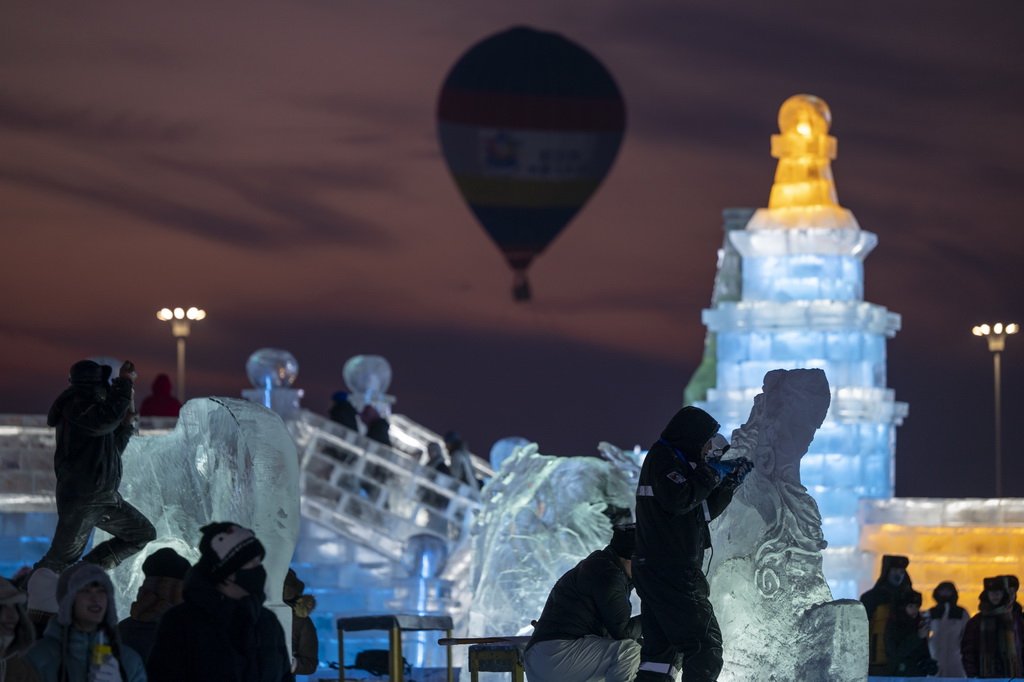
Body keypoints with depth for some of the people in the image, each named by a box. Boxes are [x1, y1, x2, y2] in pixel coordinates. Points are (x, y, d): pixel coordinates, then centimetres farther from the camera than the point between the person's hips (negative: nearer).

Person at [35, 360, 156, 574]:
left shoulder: (93, 405, 16)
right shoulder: (75, 405, -13)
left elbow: (113, 450, 24)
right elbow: (106, 419, -33)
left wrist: (127, 421, 13)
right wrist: (124, 381, -24)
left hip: (106, 498, 9)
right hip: (79, 500, -9)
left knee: (144, 534, 10)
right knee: (59, 560, -3)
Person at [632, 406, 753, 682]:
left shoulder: (673, 460, 23)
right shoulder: (663, 457, -7)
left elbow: (703, 512, 26)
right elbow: (678, 500, -23)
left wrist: (730, 481, 17)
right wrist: (711, 473, -12)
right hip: (672, 572, -11)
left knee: (661, 648, 10)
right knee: (706, 643, -9)